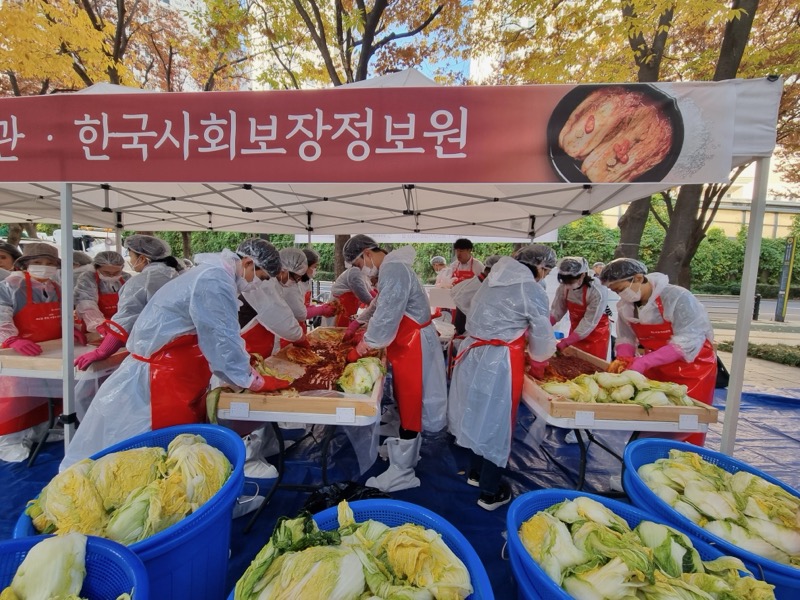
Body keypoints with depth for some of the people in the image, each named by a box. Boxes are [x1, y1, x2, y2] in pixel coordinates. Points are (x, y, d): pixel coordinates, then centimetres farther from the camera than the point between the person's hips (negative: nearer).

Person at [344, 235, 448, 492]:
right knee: (408, 401, 20)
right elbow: (383, 307, 19)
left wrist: (362, 347, -16)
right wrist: (365, 332, 14)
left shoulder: (394, 271, -21)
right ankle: (407, 451, 38)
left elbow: (386, 316, -25)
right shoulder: (390, 269, 11)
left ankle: (401, 473, 14)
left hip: (414, 345, -10)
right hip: (407, 343, 10)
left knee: (410, 404, 0)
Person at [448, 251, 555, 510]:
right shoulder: (533, 290, -8)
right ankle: (490, 493, 27)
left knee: (478, 415, 21)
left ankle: (476, 472, 42)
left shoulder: (494, 281, 11)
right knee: (497, 422, 9)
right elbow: (543, 337, -2)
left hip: (473, 354, 7)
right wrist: (535, 356, 19)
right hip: (499, 362, -7)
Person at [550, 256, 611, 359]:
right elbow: (556, 311, -11)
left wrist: (566, 342, -32)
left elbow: (589, 323, -29)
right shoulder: (564, 287, -17)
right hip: (576, 331, 5)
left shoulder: (598, 292, -30)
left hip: (596, 334, -4)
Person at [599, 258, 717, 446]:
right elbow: (626, 338, -1)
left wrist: (644, 362, -34)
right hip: (655, 369, 5)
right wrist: (624, 360, -22)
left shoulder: (677, 298, -25)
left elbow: (687, 343, -28)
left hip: (693, 367, -5)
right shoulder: (624, 306, -7)